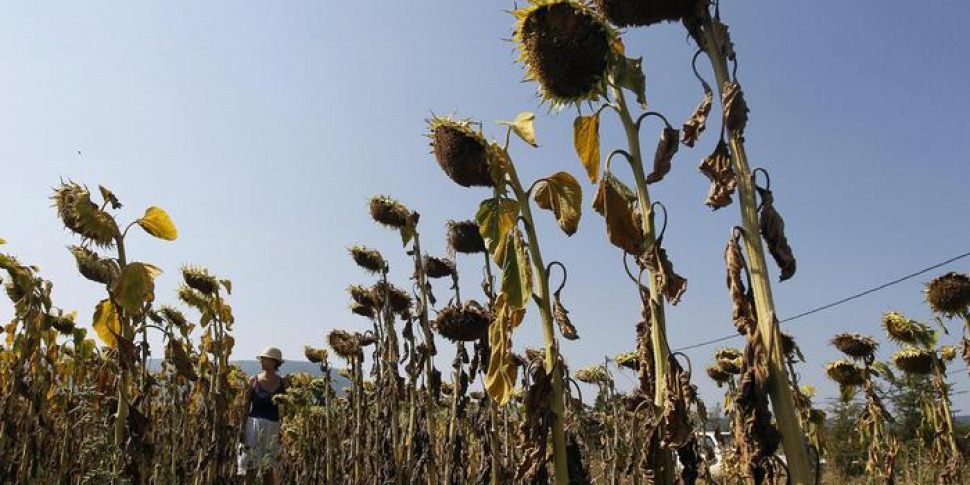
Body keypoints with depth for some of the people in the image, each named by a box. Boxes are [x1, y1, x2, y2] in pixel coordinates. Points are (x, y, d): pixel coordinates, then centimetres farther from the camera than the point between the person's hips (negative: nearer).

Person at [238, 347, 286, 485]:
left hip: (273, 427, 1)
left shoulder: (282, 383, 2)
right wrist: (242, 428, -4)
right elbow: (246, 406, 2)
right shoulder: (254, 380, -1)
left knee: (269, 469, 6)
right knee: (251, 468, 1)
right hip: (254, 425, -1)